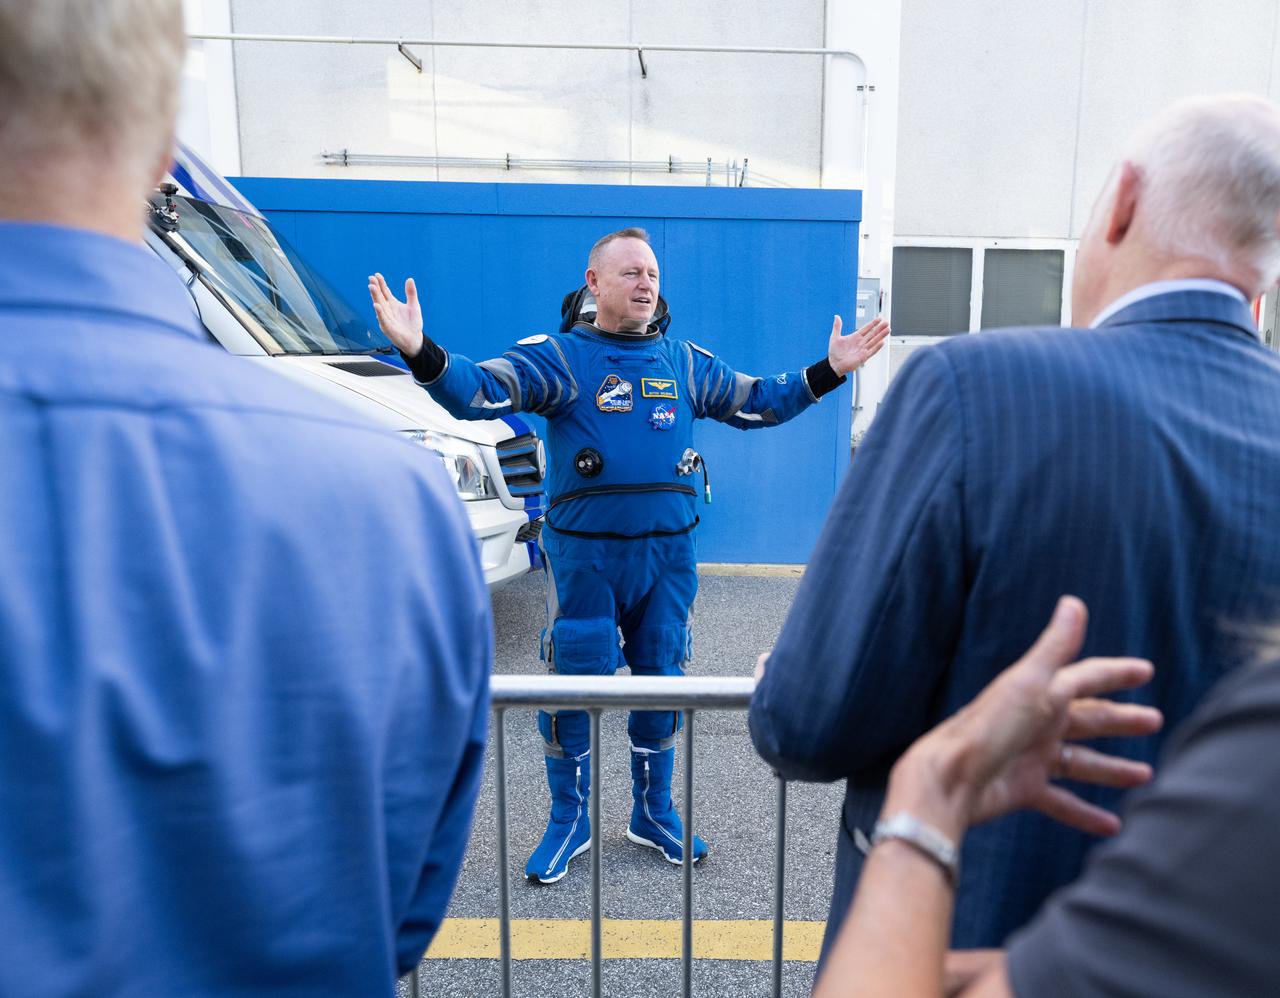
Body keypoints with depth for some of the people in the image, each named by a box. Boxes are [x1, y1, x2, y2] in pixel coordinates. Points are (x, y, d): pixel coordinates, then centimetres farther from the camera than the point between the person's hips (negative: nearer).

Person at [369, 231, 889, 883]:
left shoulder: (686, 363, 10)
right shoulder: (556, 356, -3)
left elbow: (758, 403, 19)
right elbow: (480, 391, -16)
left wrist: (828, 371, 12)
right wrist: (422, 353, -33)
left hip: (668, 553, 4)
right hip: (584, 555, -3)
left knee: (661, 682, 14)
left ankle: (654, 814, 35)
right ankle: (568, 823, 26)